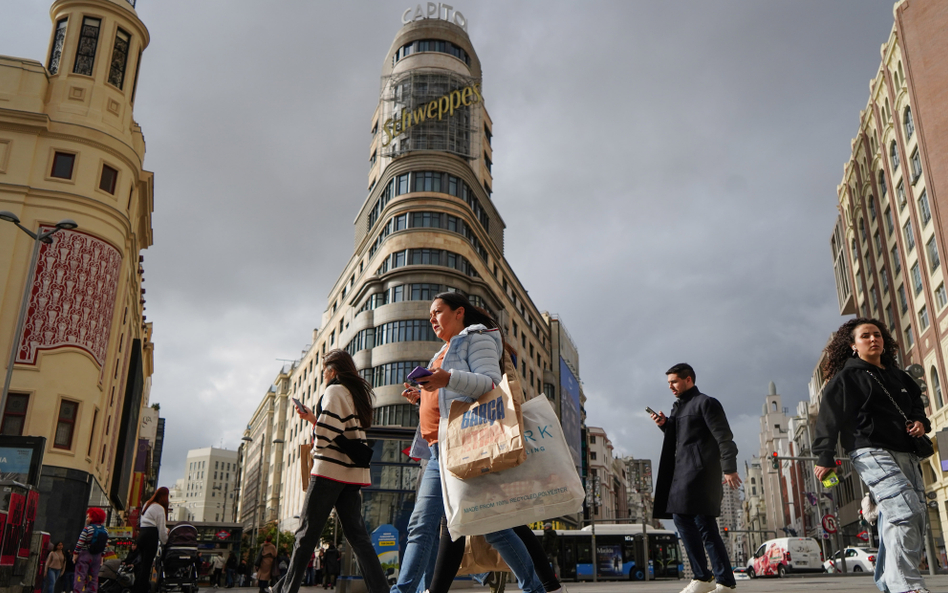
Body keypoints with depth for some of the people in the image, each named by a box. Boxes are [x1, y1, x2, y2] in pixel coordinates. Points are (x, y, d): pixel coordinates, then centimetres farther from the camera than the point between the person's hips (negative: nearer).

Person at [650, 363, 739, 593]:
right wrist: (665, 425, 7)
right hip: (683, 471, 8)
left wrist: (729, 468, -16)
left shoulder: (706, 403, -3)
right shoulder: (678, 407, 22)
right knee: (704, 525, 7)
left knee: (683, 517, -13)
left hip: (698, 469, -8)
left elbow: (724, 437, -9)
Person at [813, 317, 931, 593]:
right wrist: (824, 457, -12)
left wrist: (921, 421, 9)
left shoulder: (897, 375, 22)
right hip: (872, 453, -8)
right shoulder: (846, 377, 1)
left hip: (906, 454, 8)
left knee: (916, 516, 4)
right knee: (903, 510, -23)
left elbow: (916, 402, 33)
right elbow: (829, 418, -5)